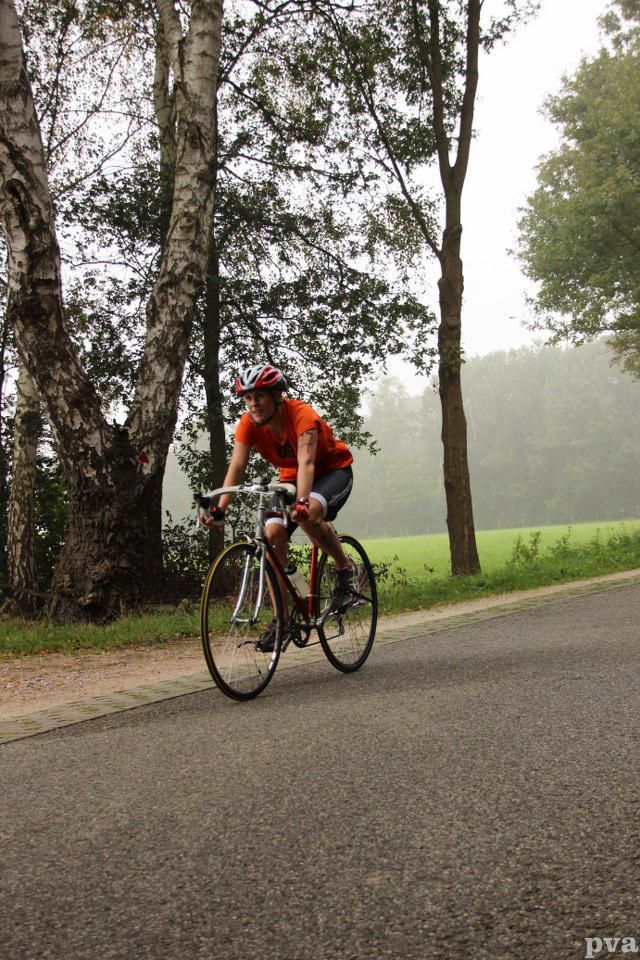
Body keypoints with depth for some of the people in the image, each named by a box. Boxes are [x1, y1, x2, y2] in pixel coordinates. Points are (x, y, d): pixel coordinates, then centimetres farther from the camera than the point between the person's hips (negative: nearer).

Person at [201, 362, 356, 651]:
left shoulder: (301, 414, -31)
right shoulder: (248, 424, -17)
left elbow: (306, 461, -43)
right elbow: (236, 467, -24)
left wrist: (301, 502, -59)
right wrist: (219, 510, -37)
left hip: (334, 470, -5)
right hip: (291, 477, 5)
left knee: (308, 515, -36)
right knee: (273, 533, -18)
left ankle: (345, 569, -10)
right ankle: (282, 618, -9)